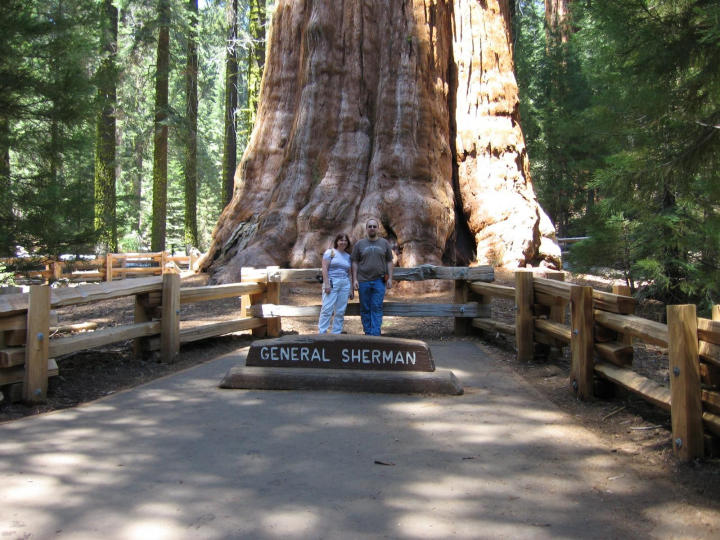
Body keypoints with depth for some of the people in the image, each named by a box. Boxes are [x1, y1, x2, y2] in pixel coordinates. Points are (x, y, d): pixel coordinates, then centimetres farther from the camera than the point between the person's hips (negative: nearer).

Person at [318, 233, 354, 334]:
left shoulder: (348, 256, 17)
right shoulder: (330, 252, 3)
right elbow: (324, 268, -6)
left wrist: (351, 289, 13)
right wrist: (326, 284, -15)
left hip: (345, 285, 5)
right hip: (331, 283, -5)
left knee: (340, 311, 3)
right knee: (327, 309, -10)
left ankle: (336, 334, 9)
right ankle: (321, 333, -9)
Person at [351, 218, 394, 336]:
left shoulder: (384, 243, 7)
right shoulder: (359, 244, 6)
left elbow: (389, 262, 8)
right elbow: (355, 263, 5)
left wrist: (390, 278, 0)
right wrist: (355, 279, -4)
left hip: (379, 281, -1)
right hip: (363, 281, 1)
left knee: (377, 308, -6)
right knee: (365, 309, 4)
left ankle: (375, 335, -8)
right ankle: (368, 333, 12)